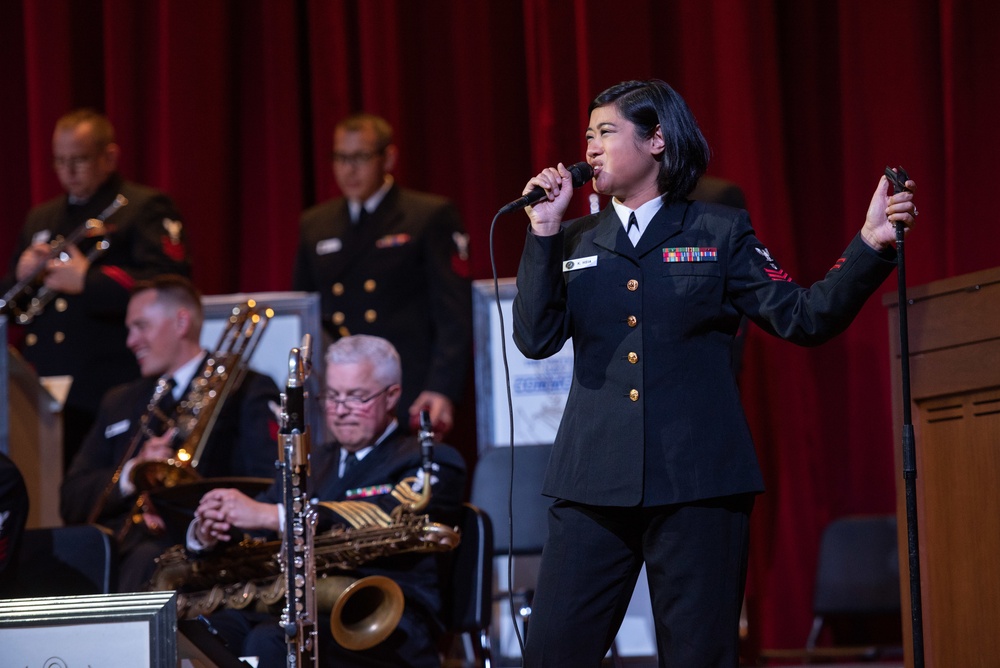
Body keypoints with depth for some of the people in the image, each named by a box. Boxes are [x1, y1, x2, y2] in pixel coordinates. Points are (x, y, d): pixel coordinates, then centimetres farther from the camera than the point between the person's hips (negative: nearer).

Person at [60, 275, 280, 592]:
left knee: (146, 561, -38)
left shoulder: (248, 392, 10)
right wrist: (131, 472, -2)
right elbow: (72, 503, 17)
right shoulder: (120, 403, 27)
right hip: (115, 544, 5)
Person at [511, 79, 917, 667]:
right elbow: (535, 339, 1)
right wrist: (543, 231, -3)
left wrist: (871, 245, -13)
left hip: (698, 484, -2)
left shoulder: (721, 233, 7)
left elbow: (804, 318, -1)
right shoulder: (574, 241, 13)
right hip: (595, 484, 2)